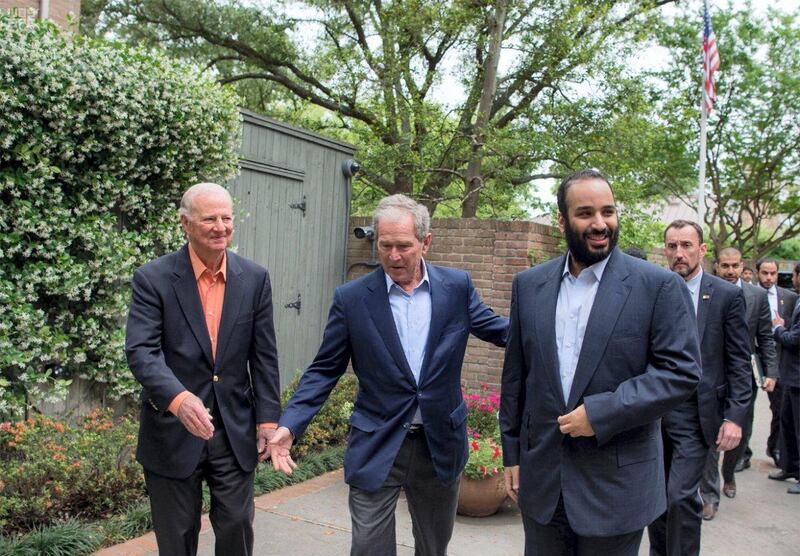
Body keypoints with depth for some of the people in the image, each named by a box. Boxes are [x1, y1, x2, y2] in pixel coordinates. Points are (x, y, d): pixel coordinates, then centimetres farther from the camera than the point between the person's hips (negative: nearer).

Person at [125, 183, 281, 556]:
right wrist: (178, 398, -36)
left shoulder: (255, 278, 0)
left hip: (236, 431, 2)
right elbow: (141, 350, -19)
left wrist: (268, 418, 0)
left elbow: (263, 356, 3)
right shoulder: (153, 279, -9)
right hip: (173, 431, -2)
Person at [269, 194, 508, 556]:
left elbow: (500, 330, 7)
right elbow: (324, 370, -3)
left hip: (441, 444, 2)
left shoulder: (456, 286, -2)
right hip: (377, 448, -2)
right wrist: (289, 425, -15)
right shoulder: (351, 298, -7)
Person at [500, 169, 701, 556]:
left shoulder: (658, 285, -7)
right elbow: (515, 376, 8)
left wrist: (601, 413, -18)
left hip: (616, 484, -3)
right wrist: (512, 454, 9)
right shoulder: (529, 285, 3)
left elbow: (682, 371, -11)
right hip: (541, 478, 3)